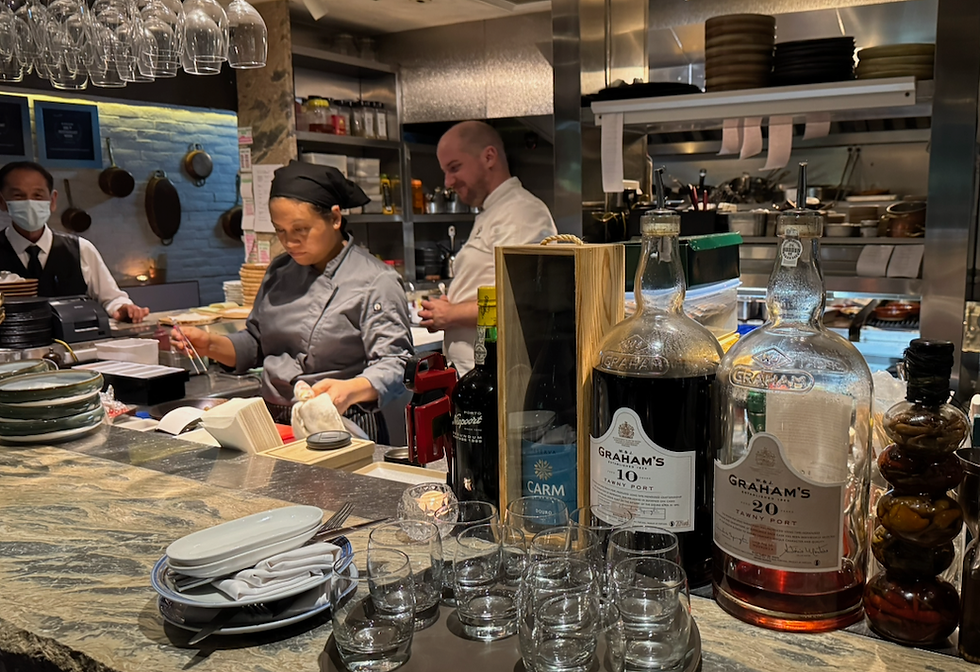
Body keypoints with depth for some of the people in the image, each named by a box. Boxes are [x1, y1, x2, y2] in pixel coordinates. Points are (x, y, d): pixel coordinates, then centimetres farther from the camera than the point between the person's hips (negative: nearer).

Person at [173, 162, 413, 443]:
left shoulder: (376, 282, -5)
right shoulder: (280, 272, 15)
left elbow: (394, 366, -13)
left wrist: (350, 390, -32)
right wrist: (211, 345, 6)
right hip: (275, 426, 6)